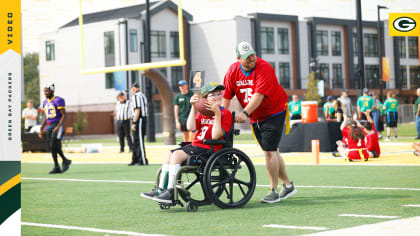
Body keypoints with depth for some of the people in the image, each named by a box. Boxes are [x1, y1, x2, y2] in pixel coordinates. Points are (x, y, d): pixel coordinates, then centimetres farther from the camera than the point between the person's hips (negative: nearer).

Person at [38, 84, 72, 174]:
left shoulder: (58, 100, -10)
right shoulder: (45, 102, 14)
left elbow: (63, 115, -13)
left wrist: (58, 126, -23)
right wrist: (41, 129, 14)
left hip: (57, 125, -8)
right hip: (49, 126, 8)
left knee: (53, 146, -13)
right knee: (53, 147, 6)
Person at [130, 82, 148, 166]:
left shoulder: (136, 96, -11)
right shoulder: (142, 95, 18)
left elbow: (137, 110, -19)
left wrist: (134, 123, -20)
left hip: (139, 119, -10)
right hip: (144, 118, 10)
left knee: (139, 141, -7)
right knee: (136, 141, 15)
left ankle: (143, 161, -7)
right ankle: (135, 160, 21)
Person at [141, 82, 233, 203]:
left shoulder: (225, 113, -5)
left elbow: (215, 136, -16)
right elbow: (191, 127, 1)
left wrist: (217, 114, -21)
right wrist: (193, 107, -2)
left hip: (209, 149, -8)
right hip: (195, 145, 8)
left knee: (177, 154, -22)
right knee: (170, 154, 0)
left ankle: (170, 193, -23)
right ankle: (161, 189, 1)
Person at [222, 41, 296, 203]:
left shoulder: (264, 68, -23)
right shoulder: (232, 71, -4)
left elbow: (259, 95, -32)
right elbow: (226, 96, -3)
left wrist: (245, 113, -42)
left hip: (274, 114, -6)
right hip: (255, 118, 6)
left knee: (269, 151, -14)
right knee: (271, 152, 13)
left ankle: (273, 191, -5)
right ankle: (288, 185, 27)